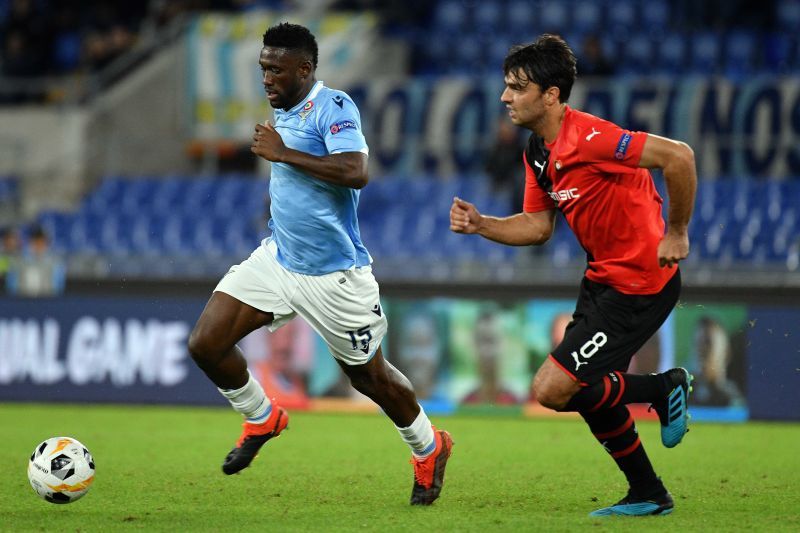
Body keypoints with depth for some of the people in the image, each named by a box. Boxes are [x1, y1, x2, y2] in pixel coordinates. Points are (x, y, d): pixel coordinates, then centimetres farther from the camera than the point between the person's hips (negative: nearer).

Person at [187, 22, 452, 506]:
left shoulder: (333, 107, -18)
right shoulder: (285, 112, 8)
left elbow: (356, 172, -33)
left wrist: (283, 153, -27)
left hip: (333, 275, -7)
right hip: (277, 260, 7)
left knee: (369, 375, 8)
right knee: (205, 344, -6)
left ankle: (428, 448, 34)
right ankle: (262, 419, 19)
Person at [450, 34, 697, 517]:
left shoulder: (587, 137, -25)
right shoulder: (538, 151, 5)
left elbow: (678, 156, -30)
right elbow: (538, 225, 13)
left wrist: (677, 233, -21)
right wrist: (480, 224, -4)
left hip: (639, 284, -10)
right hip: (603, 278, 10)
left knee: (553, 390, -12)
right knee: (588, 390, 17)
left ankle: (666, 389, 7)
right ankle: (648, 495, 30)